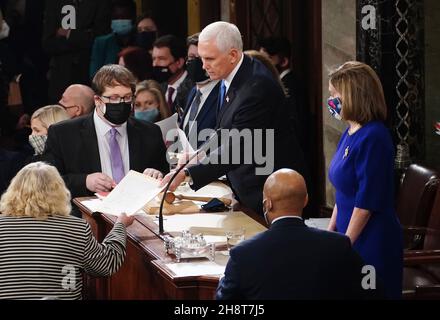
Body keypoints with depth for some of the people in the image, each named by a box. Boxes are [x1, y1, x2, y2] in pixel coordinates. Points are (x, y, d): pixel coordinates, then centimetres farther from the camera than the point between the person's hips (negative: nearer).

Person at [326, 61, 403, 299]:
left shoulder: (373, 138, -19)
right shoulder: (350, 133, 9)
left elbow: (366, 201, -20)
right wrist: (331, 231, 14)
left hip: (371, 243, -9)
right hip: (349, 237, 9)